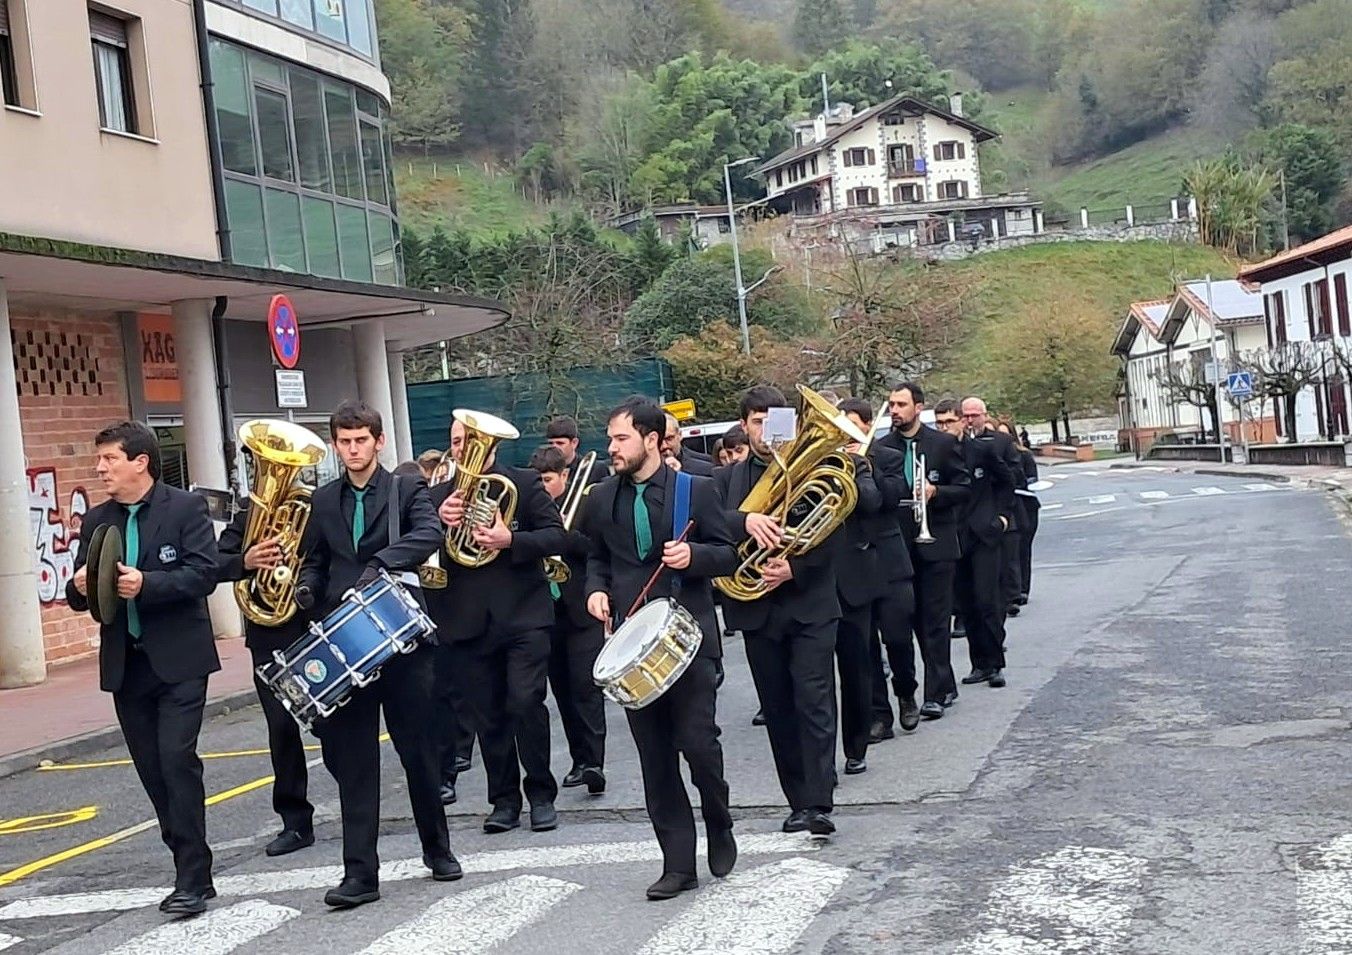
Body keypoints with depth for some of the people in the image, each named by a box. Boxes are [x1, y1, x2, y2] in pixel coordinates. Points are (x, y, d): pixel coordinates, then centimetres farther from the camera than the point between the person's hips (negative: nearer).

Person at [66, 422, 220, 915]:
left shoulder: (186, 507, -4)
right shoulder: (96, 520, 11)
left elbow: (205, 573, -14)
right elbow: (80, 595, 12)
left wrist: (147, 584, -26)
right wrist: (79, 587, -11)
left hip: (178, 660, -5)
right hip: (125, 665, 6)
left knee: (177, 760, -12)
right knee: (153, 772, 8)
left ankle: (193, 879, -6)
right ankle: (191, 868, 18)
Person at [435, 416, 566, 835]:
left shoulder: (525, 483, 2)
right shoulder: (441, 496, 11)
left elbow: (557, 537, -5)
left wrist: (510, 540, -21)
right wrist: (439, 522, -14)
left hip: (524, 615, -3)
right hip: (470, 622, 3)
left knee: (526, 703, -11)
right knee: (487, 715, 6)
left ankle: (541, 794, 5)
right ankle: (505, 800, 16)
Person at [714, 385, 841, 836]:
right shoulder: (728, 478, 11)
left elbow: (831, 532, -4)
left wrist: (794, 568, -19)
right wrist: (746, 520, -27)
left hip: (810, 603, -3)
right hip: (758, 609, 3)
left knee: (814, 702, -9)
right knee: (778, 710, 7)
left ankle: (819, 804, -11)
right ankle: (800, 802, 15)